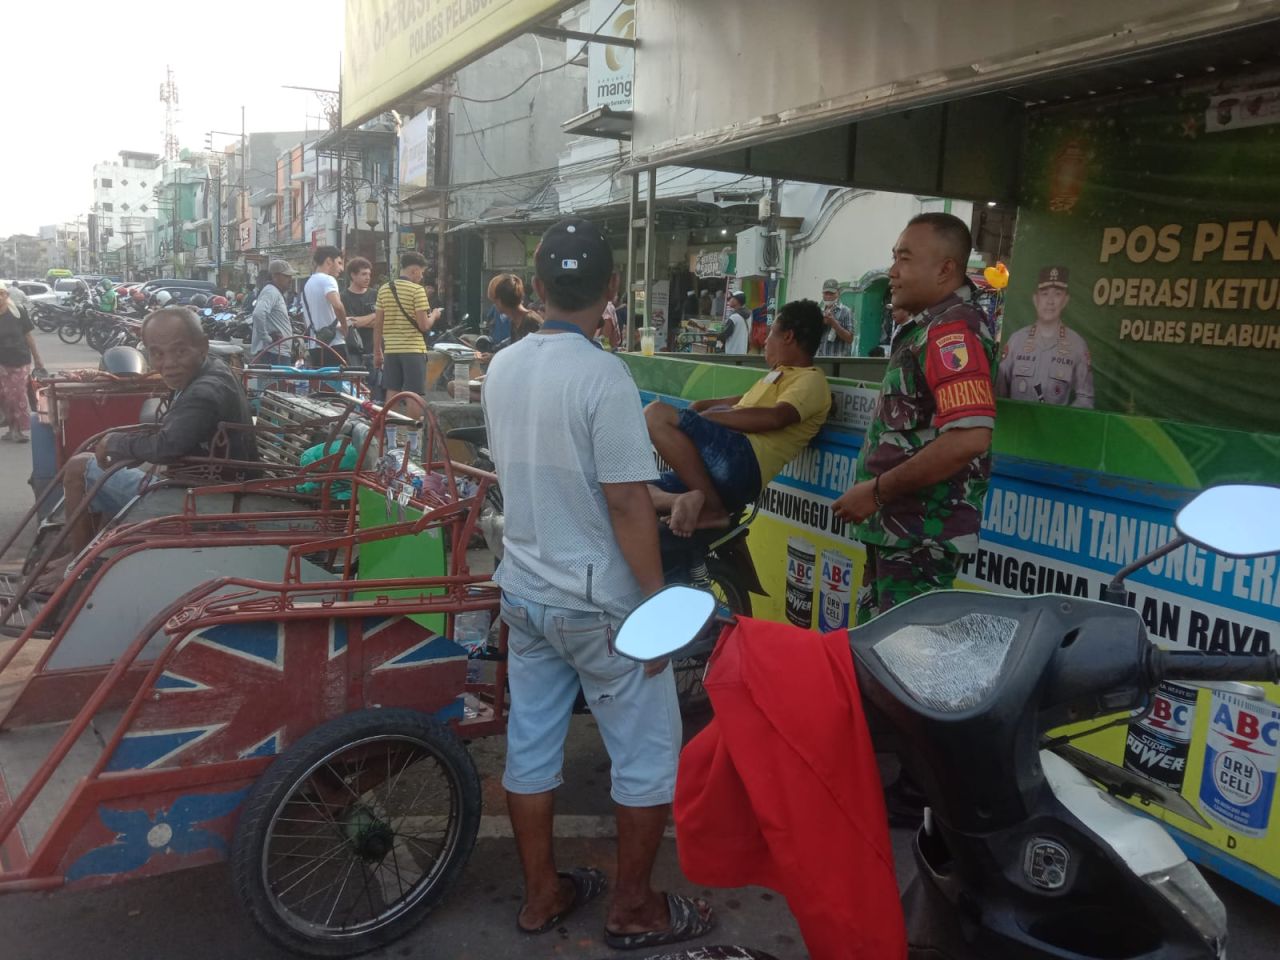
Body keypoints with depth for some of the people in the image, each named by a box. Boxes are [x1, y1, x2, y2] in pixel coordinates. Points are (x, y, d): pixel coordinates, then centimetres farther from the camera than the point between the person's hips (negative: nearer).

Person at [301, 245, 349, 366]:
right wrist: (345, 328, -13)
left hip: (315, 347, 9)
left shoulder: (307, 284, 20)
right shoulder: (327, 280, -8)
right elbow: (337, 305, -27)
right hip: (334, 345, -9)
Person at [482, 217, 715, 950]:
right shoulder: (603, 375, -20)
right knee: (649, 752, 10)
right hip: (598, 600, -7)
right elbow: (625, 504, -21)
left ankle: (542, 894, 31)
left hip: (524, 588, 7)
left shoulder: (503, 368, 2)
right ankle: (635, 909, 22)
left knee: (531, 746, 15)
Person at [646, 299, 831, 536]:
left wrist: (708, 416, -12)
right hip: (719, 469, 10)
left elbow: (775, 417, -18)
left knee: (657, 414, -23)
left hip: (741, 463, -10)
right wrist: (700, 406, 21)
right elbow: (743, 402, 39)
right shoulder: (783, 374, 30)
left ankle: (712, 507, -20)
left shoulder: (810, 380, -1)